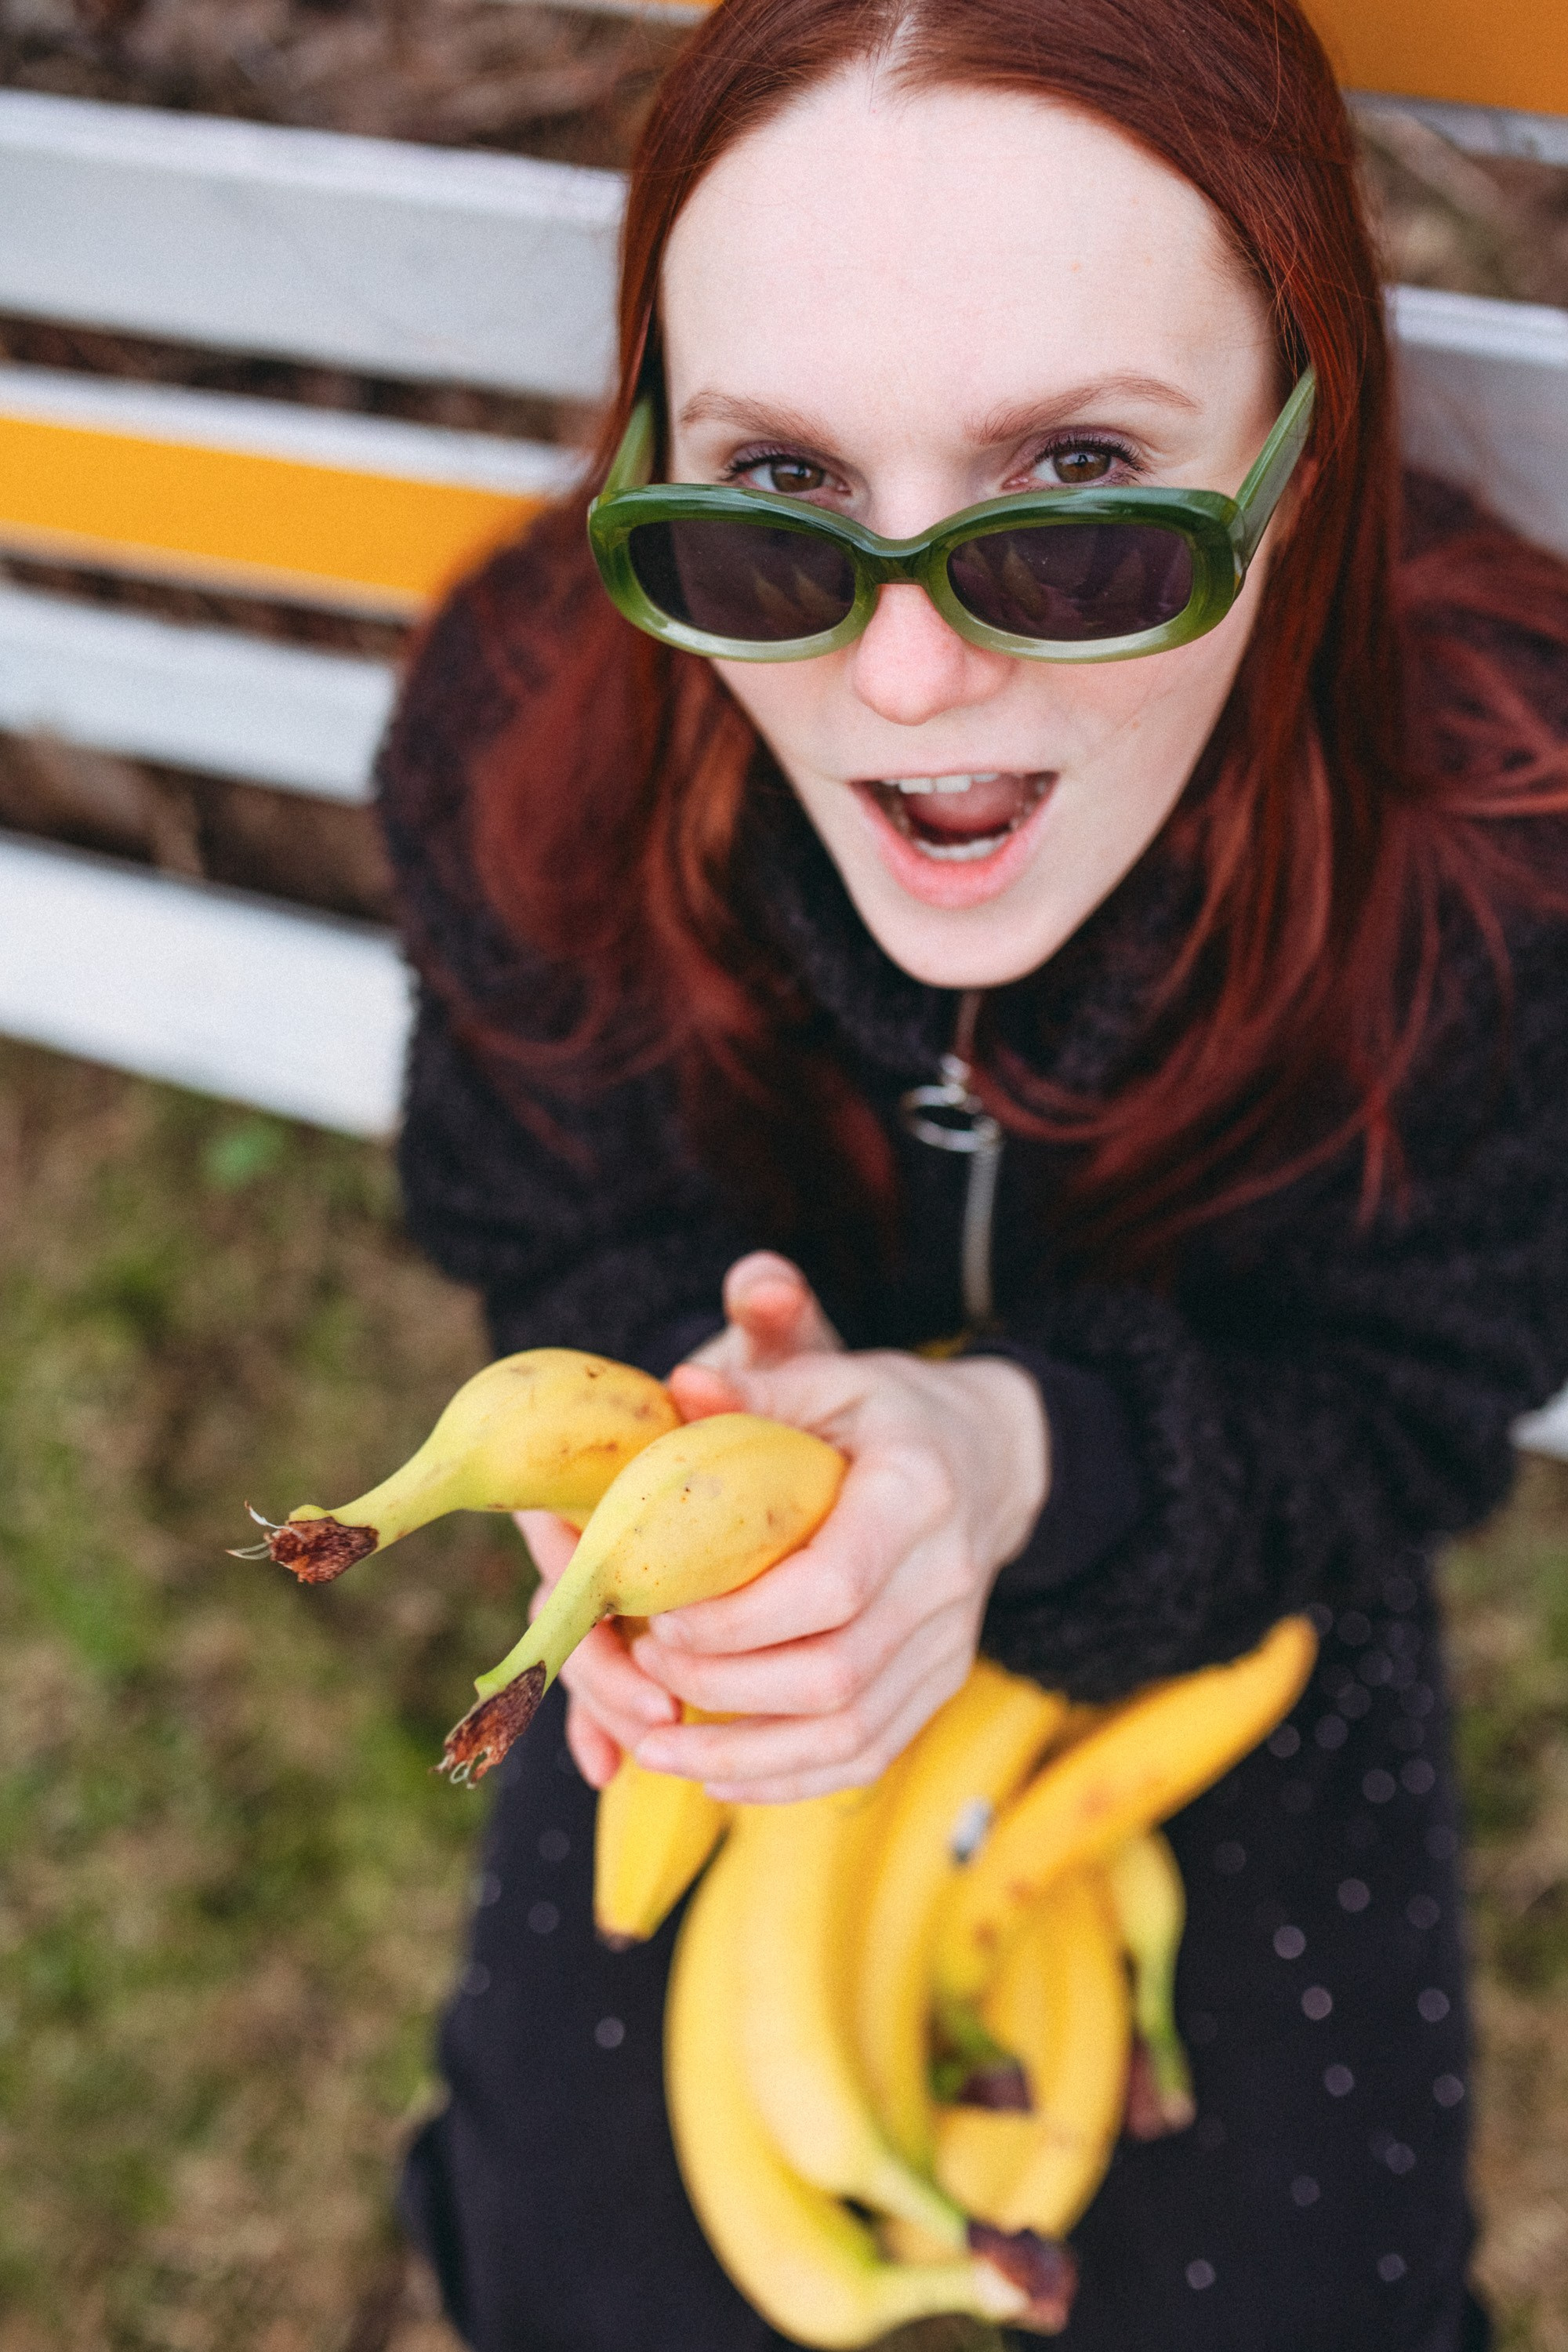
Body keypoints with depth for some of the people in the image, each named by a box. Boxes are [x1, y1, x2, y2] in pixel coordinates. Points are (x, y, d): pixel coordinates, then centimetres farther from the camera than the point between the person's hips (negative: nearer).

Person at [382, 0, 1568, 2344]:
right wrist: (710, 1412, -36)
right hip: (741, 1615, 1)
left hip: (1238, 1610, 0)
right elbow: (569, 1246, -12)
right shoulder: (526, 728, -30)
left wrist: (1023, 1453, -42)